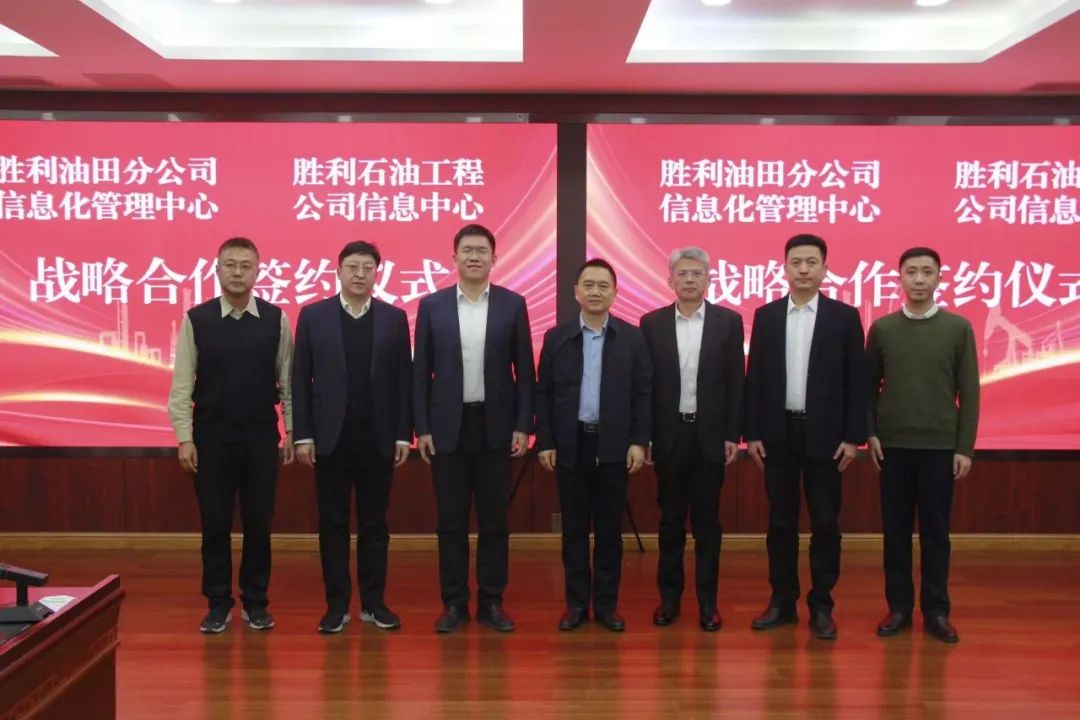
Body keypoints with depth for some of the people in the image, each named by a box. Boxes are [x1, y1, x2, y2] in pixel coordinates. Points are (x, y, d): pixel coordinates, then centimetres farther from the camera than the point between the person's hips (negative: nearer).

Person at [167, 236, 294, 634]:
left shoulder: (276, 319, -1)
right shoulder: (196, 319, -3)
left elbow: (288, 379, 2)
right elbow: (182, 383, -3)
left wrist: (291, 429, -1)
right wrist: (184, 437, -7)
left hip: (261, 435, 1)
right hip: (211, 436, 0)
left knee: (259, 522, 8)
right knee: (215, 523, 7)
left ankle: (255, 602, 21)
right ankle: (218, 604, 21)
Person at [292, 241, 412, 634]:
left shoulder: (394, 318, 4)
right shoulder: (313, 315, 2)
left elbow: (404, 380, 3)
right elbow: (301, 380, 1)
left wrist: (404, 434, -1)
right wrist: (302, 435, -5)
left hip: (378, 436, 1)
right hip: (331, 436, -1)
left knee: (374, 522, 8)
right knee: (333, 523, 5)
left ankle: (373, 601, 17)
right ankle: (337, 604, 14)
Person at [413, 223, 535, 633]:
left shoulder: (513, 304, 2)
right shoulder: (432, 305, 3)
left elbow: (524, 370, 3)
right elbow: (421, 372, 3)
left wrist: (523, 425, -3)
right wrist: (421, 428, -2)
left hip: (495, 425, 0)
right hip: (448, 426, 0)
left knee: (494, 519, 6)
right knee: (451, 520, 5)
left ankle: (491, 602, 16)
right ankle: (453, 603, 15)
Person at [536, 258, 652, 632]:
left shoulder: (632, 337, 3)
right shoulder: (556, 337, 4)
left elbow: (642, 393, 2)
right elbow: (543, 393, 4)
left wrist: (639, 442, -5)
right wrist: (544, 442, -2)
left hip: (613, 445, 0)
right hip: (570, 444, 1)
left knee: (609, 528, 6)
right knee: (574, 528, 7)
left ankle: (607, 602, 16)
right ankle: (576, 602, 16)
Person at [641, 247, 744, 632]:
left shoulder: (728, 321, 1)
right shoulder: (652, 323, 2)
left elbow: (735, 382, 0)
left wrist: (733, 434, -4)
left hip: (710, 435, -1)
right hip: (668, 435, 1)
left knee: (707, 522, 6)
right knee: (670, 520, 9)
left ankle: (707, 601, 14)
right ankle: (669, 596, 19)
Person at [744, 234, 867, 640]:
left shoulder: (845, 316, 0)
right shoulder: (765, 316, 5)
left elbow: (857, 381, -1)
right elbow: (754, 378, 5)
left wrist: (853, 437, -6)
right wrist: (751, 433, -1)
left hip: (824, 434, -2)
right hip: (777, 432, 2)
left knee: (825, 522, 3)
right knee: (781, 521, 8)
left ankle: (821, 606, 14)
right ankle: (782, 601, 18)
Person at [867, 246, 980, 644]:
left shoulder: (958, 328, 0)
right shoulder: (882, 328, 3)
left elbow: (969, 392, 0)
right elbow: (869, 386, 8)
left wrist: (965, 447, -3)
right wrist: (870, 433, 0)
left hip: (940, 445, -1)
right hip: (893, 445, 1)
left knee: (936, 530, 5)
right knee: (895, 529, 6)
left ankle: (936, 610, 15)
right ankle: (899, 606, 16)